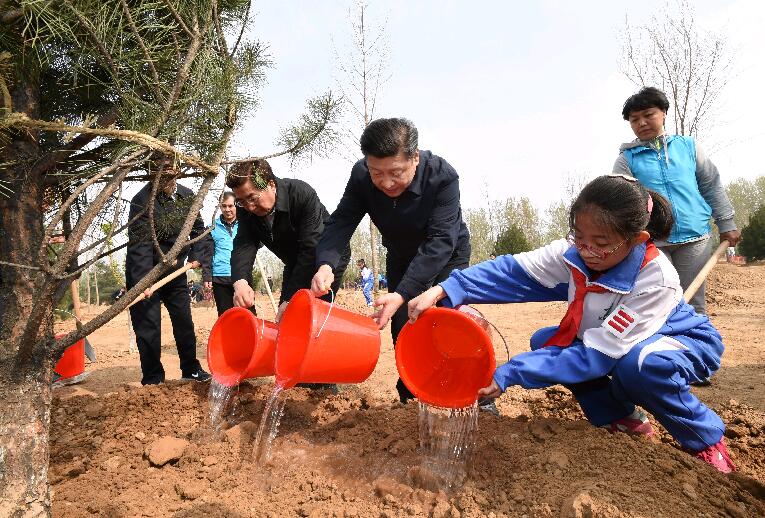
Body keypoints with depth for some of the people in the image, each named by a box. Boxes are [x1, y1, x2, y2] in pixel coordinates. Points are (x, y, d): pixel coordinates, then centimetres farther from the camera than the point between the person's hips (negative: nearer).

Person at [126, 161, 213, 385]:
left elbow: (198, 230, 7)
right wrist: (143, 281, -33)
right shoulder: (142, 200, -19)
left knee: (184, 322, 13)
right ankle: (152, 379, 15)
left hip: (175, 271, 5)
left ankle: (191, 369, 30)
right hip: (144, 274, -5)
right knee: (148, 327, 0)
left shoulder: (187, 196, -2)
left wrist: (197, 257, -9)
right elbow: (139, 244, -26)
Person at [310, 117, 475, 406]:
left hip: (448, 256, -3)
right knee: (402, 328, 2)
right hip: (401, 257, 4)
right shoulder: (361, 176, -24)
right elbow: (341, 222, -27)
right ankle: (409, 400, 20)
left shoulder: (443, 176, -35)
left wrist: (403, 294, -49)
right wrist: (326, 264, -48)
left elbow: (440, 242, -40)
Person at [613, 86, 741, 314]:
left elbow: (712, 186, 14)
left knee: (694, 305, 8)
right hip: (651, 242, -1)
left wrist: (726, 223, 12)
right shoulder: (626, 159, 1)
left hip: (695, 237, 2)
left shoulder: (687, 146, 8)